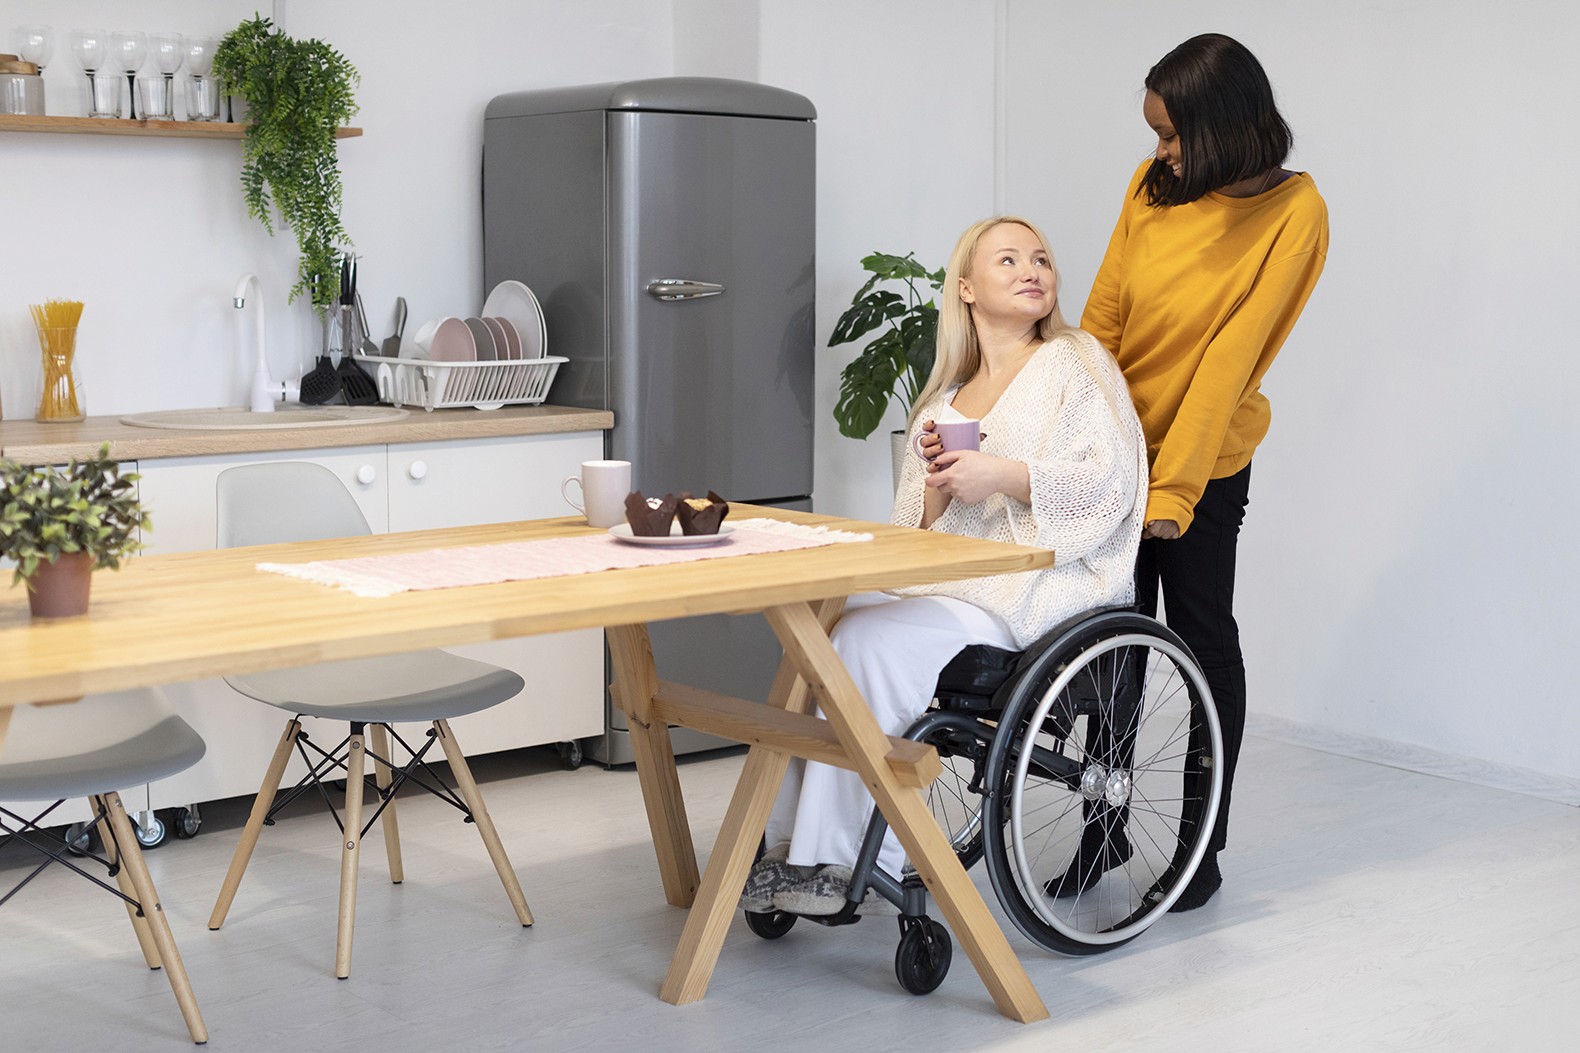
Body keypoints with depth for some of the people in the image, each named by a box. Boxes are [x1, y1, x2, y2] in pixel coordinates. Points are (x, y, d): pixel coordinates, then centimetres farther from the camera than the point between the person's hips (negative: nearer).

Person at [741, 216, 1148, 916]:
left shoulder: (1074, 363, 5)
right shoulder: (947, 398, 22)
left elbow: (1109, 481, -10)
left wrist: (1002, 475, -18)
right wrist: (937, 481, -4)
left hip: (1037, 589, -6)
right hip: (946, 581, 6)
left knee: (868, 640, -28)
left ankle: (840, 862, -21)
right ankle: (789, 846, -18)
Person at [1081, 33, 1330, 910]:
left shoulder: (1292, 213, -15)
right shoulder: (1154, 184, -1)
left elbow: (1231, 358, -19)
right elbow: (1102, 317, 1)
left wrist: (1175, 488, -21)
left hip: (1203, 461, -4)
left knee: (1202, 639, 5)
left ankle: (1203, 846, 17)